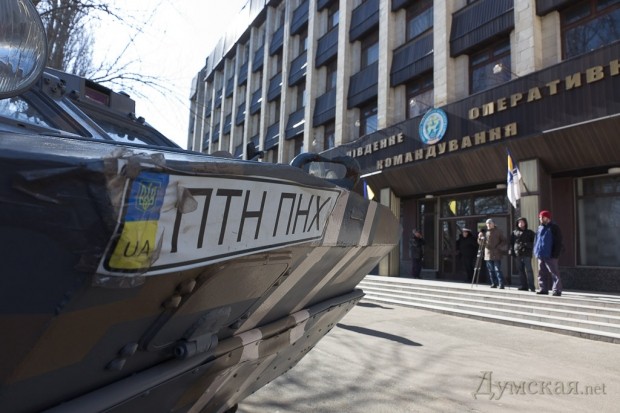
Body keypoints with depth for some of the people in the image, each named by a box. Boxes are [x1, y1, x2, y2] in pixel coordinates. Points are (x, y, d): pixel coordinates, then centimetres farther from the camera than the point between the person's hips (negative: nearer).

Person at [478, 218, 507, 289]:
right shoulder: (485, 232, 13)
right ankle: (494, 284, 18)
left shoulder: (498, 231, 1)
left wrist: (498, 247, -13)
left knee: (497, 270, -10)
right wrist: (480, 237, -3)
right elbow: (481, 243, 16)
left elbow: (505, 241, 0)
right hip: (488, 254, 5)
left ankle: (501, 284, -8)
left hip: (496, 254, -5)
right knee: (491, 270, 9)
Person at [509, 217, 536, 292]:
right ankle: (524, 286, 13)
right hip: (517, 254, 4)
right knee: (521, 271, 7)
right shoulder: (514, 232, 14)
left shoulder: (530, 232, 7)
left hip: (527, 254, -3)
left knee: (528, 270, -9)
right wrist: (511, 251, 4)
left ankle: (531, 287, -7)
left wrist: (529, 245, -10)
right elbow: (511, 243, 14)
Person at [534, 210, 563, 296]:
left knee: (554, 273, -4)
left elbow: (558, 242, -8)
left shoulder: (554, 228, -5)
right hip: (541, 255, 7)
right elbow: (537, 240, 20)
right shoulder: (540, 228, 14)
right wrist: (536, 251, 12)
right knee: (542, 273, 10)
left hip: (550, 256, -7)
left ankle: (557, 290, -1)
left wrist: (555, 254, -14)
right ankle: (543, 289, 17)